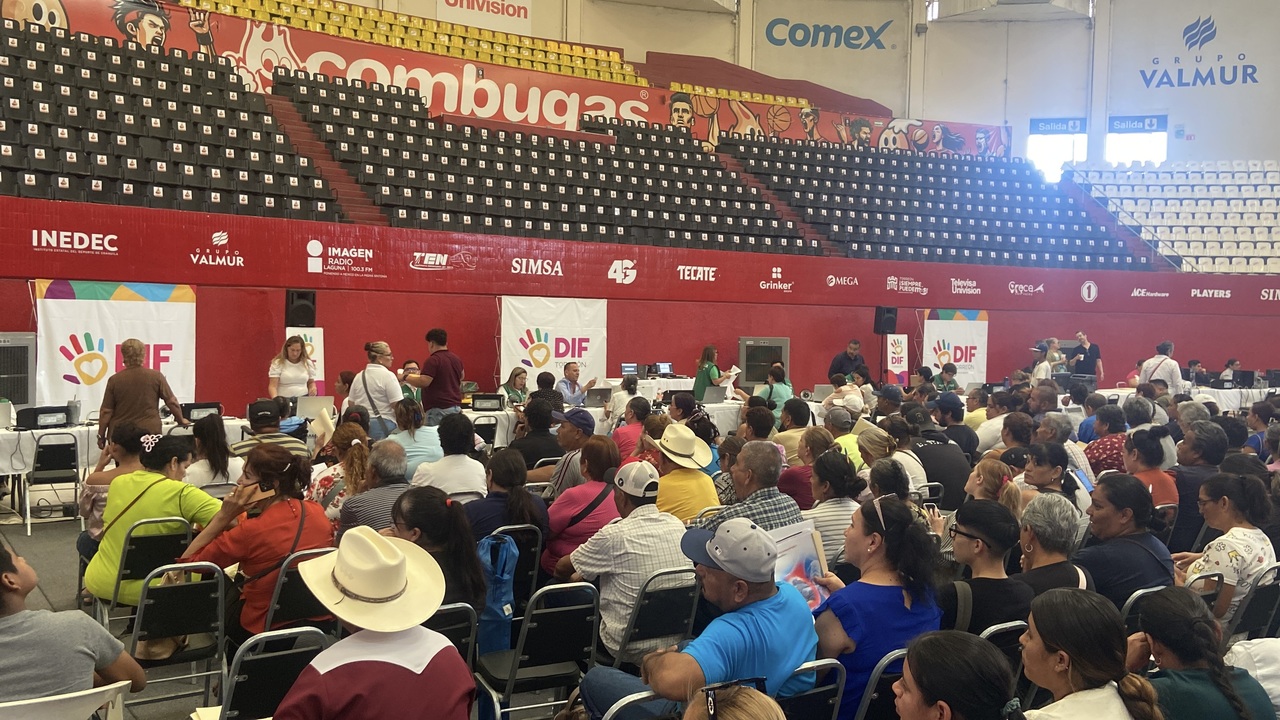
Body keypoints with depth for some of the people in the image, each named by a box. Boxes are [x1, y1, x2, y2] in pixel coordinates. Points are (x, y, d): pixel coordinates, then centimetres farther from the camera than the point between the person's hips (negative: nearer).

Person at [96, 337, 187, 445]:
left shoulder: (115, 380, -2)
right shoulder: (156, 377, -3)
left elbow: (106, 412, 1)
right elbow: (172, 402, 1)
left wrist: (101, 436, 11)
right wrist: (181, 420, 17)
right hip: (149, 431, 0)